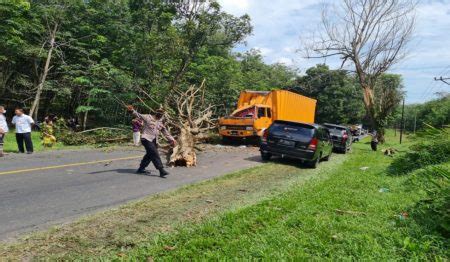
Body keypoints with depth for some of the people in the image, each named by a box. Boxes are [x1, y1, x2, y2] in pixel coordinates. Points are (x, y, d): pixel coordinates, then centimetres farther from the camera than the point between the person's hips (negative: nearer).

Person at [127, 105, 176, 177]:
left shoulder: (160, 123, 16)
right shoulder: (148, 118, -1)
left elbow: (166, 133, 22)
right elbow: (138, 115, -6)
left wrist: (171, 140, 20)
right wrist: (132, 110, -23)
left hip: (154, 141, 8)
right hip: (146, 139, -8)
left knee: (149, 155, 12)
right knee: (155, 154, -16)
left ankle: (141, 169, 28)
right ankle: (161, 170, -20)